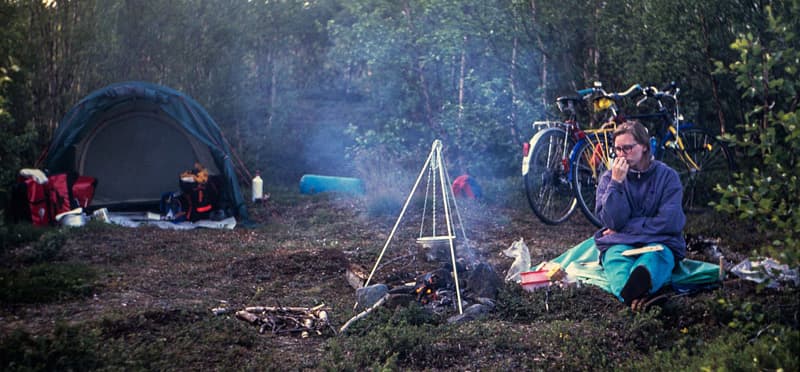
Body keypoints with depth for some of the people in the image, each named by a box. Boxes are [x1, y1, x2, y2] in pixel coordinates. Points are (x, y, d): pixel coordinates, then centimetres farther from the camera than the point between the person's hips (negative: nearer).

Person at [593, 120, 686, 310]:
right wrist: (616, 183, -12)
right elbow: (613, 221, -3)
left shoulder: (667, 176, 6)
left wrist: (627, 228, -4)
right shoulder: (609, 178, 11)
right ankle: (638, 296, -71)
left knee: (655, 256, -38)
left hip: (659, 242, -1)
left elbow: (671, 222, -5)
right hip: (619, 243, 1)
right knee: (616, 256, -36)